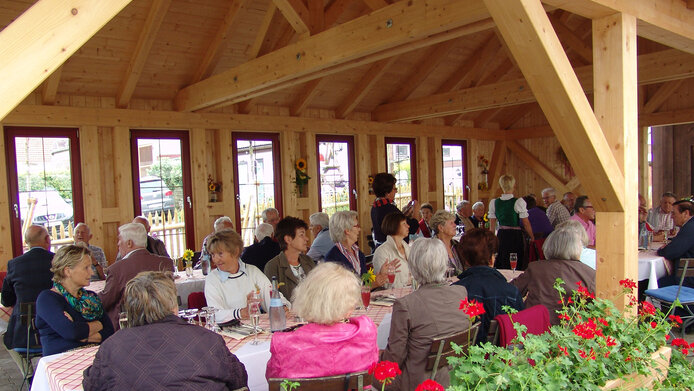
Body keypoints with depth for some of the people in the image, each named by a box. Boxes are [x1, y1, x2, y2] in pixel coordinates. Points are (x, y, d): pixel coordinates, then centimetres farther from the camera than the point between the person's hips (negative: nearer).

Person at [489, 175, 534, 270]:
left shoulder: (493, 202, -1)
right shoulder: (519, 202, -12)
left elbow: (492, 225, 4)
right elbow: (526, 223, -8)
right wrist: (532, 237, 5)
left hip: (501, 235, 4)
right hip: (516, 235, -4)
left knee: (501, 266, 12)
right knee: (517, 267, 6)